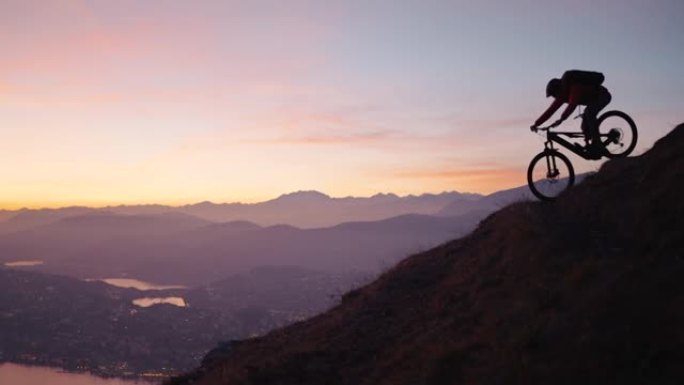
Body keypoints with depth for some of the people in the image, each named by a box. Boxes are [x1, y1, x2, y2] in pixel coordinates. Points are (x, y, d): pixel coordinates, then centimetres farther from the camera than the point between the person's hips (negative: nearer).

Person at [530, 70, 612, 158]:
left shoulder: (575, 88, -32)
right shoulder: (563, 95, -5)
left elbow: (572, 105, -47)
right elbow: (551, 109, -6)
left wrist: (561, 119, -56)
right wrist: (536, 124, -13)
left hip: (603, 96, -9)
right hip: (593, 99, 9)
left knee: (589, 112, -32)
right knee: (585, 126, -3)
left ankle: (597, 144, -30)